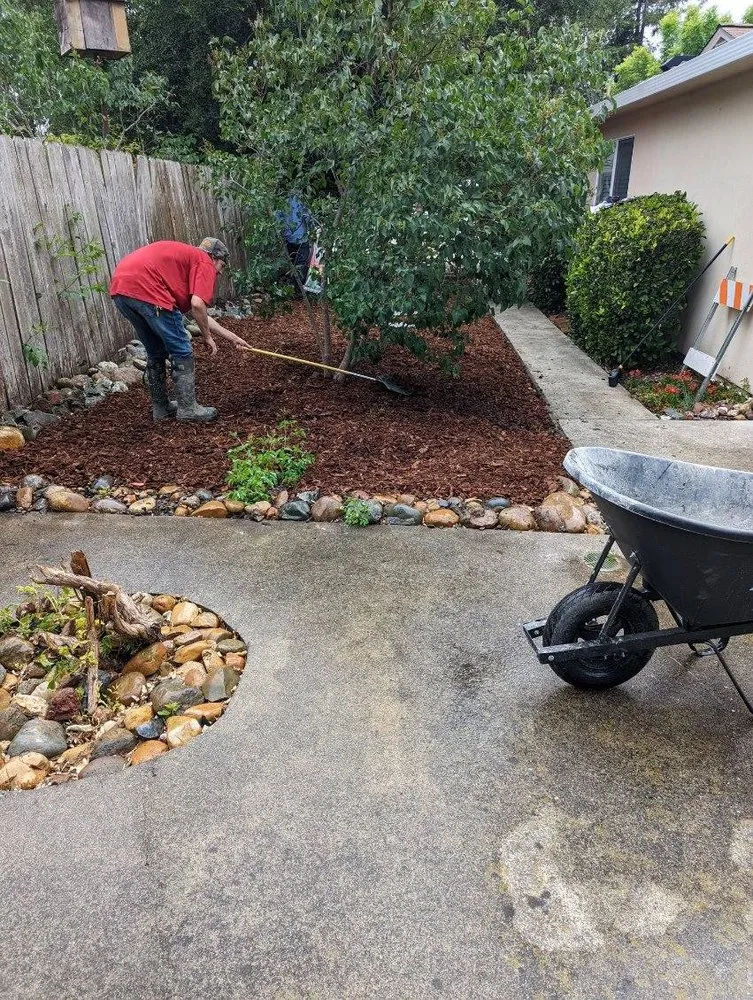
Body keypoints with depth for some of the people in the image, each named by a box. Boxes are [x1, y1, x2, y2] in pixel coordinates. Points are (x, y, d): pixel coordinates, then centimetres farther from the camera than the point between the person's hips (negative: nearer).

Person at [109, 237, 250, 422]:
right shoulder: (205, 263, 7)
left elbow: (201, 315, 34)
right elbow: (197, 305, -11)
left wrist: (234, 338, 35)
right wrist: (207, 337, 4)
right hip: (145, 290, -9)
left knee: (156, 353, 22)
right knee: (182, 351, 4)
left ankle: (160, 407, 28)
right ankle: (188, 408, 9)